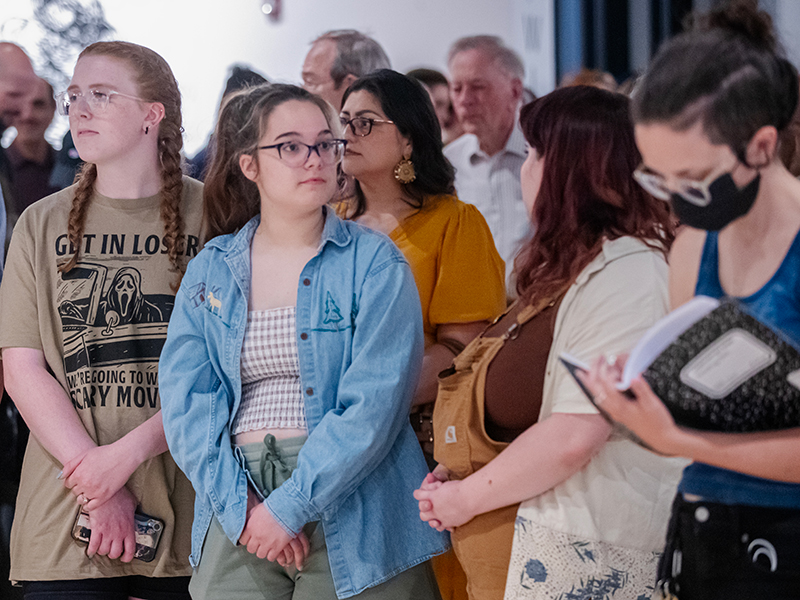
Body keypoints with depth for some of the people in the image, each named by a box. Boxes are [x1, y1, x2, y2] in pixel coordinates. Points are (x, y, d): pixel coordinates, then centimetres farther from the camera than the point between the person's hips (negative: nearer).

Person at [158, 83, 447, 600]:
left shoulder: (374, 263, -2)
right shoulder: (209, 272, 8)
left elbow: (374, 404, -11)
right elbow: (186, 400, 0)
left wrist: (290, 507, -17)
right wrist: (240, 506, -14)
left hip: (354, 521, -2)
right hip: (237, 517, 2)